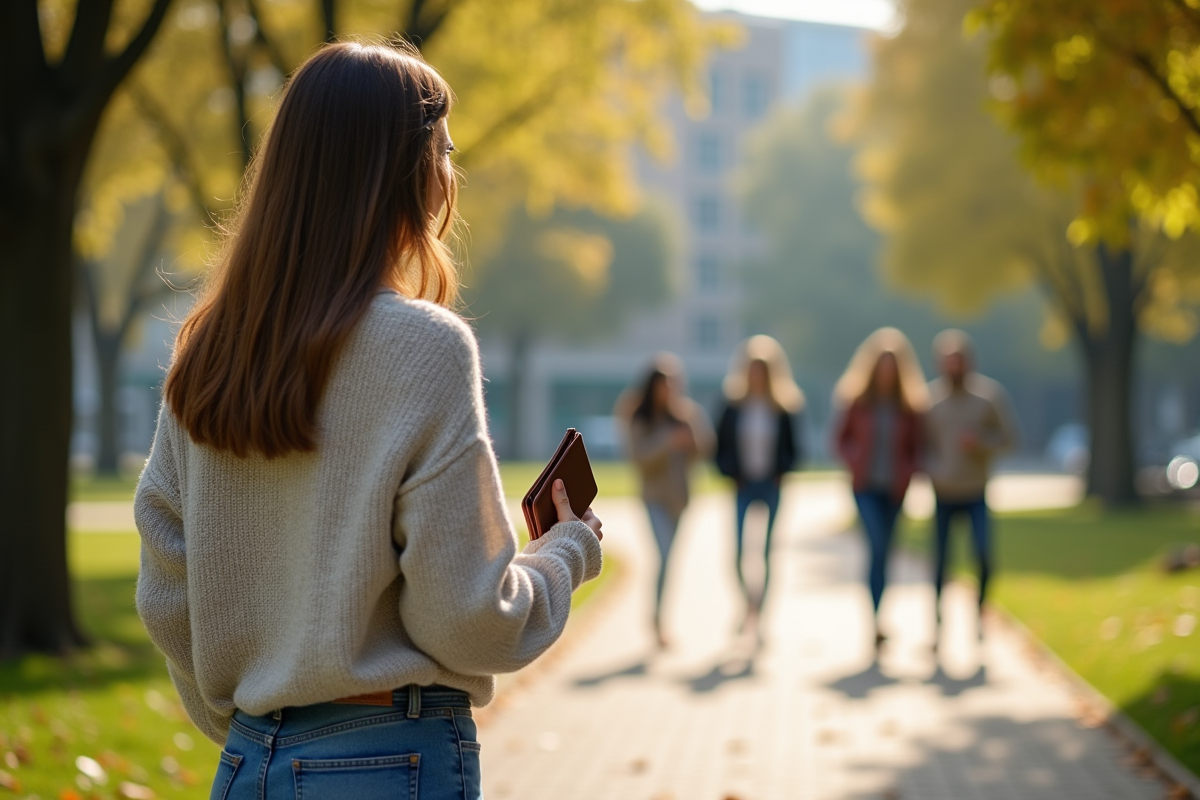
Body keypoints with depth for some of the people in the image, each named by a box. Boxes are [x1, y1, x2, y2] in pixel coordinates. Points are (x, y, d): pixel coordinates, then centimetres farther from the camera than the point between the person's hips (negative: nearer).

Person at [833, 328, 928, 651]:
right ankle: (876, 619, -19)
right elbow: (842, 438, 9)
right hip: (866, 485, -2)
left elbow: (916, 447, 9)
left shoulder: (909, 408, 2)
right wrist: (855, 460, -8)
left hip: (894, 490, 2)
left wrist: (907, 472, -7)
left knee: (881, 552, 9)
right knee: (879, 547, -18)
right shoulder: (858, 403, 0)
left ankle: (875, 620, 22)